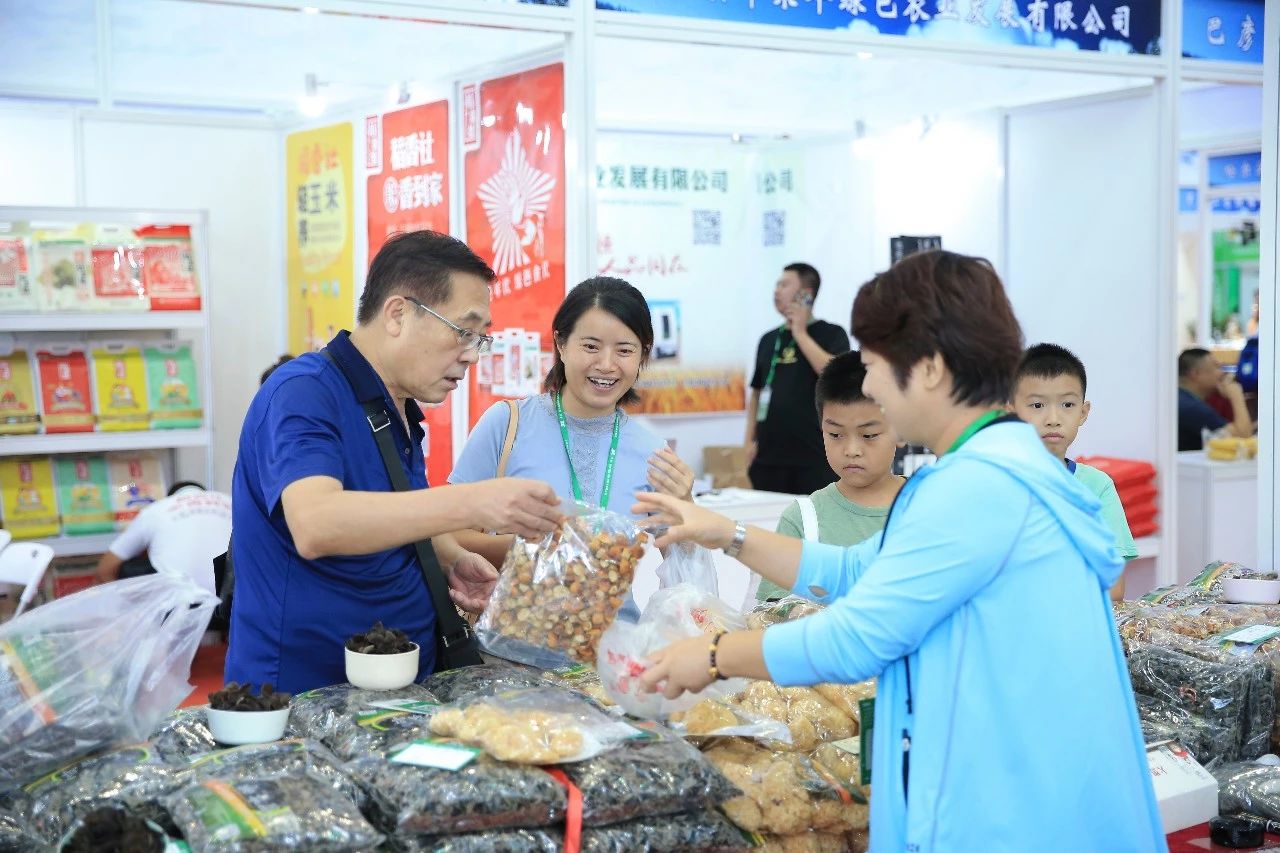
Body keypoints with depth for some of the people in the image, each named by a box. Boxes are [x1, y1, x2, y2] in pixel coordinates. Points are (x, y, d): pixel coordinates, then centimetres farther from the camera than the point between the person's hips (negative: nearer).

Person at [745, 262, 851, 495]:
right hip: (768, 456, 5)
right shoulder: (769, 339, 15)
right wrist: (750, 440, 8)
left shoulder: (831, 334, 1)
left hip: (814, 457, -5)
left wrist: (800, 333, -9)